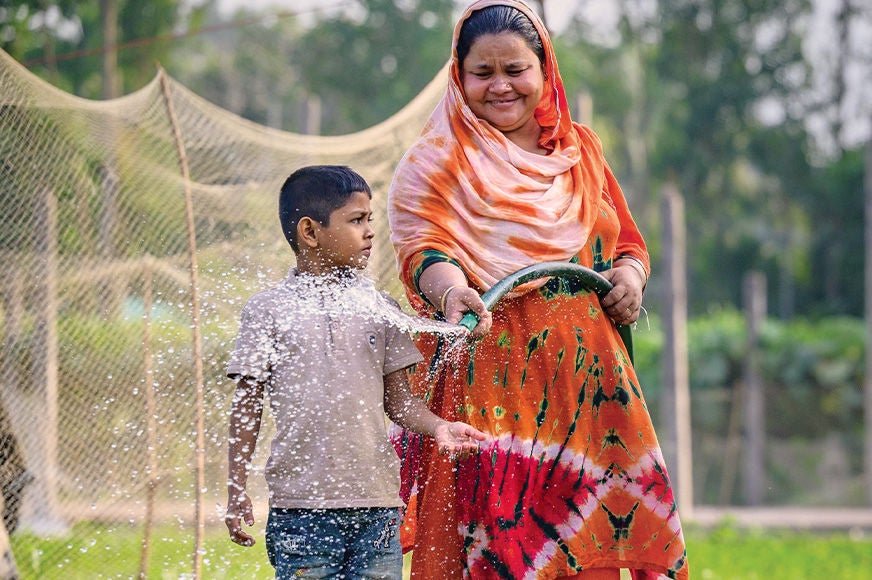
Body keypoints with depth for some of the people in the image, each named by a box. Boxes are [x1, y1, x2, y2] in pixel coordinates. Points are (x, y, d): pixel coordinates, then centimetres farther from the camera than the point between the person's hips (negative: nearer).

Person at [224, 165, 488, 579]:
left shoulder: (379, 308, 11)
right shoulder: (269, 310, 2)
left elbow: (397, 397, 12)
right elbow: (246, 409, 4)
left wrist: (436, 426, -8)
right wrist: (237, 492, 0)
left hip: (376, 503, 3)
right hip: (302, 505, -3)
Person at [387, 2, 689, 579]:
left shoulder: (580, 147, 17)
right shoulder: (438, 162, 1)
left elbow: (628, 240, 24)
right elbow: (424, 246, -15)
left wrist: (631, 275, 1)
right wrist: (452, 291, -37)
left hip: (588, 376, 4)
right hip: (496, 381, -4)